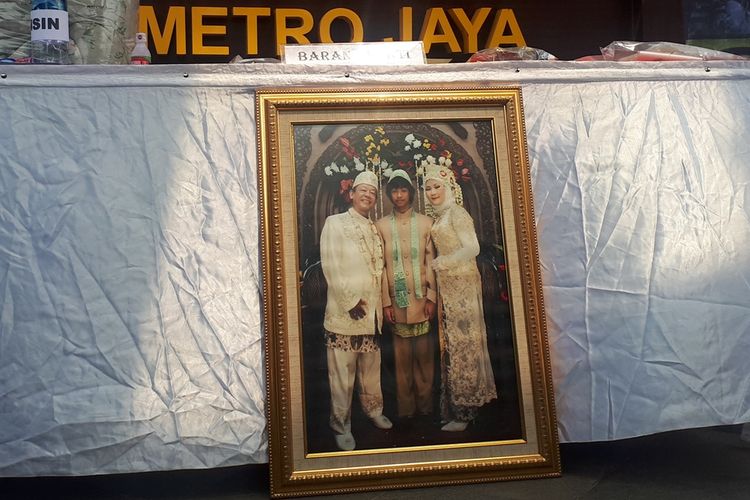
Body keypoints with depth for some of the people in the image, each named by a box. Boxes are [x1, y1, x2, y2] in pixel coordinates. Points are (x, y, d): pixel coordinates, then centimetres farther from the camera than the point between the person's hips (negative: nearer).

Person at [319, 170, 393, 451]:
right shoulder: (335, 223, -1)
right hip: (344, 311, -5)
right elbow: (330, 267, -8)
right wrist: (351, 301, -12)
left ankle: (373, 410, 32)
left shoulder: (374, 229, 17)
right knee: (342, 372, -2)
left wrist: (381, 303, 9)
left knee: (371, 368, 14)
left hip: (372, 312, 6)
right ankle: (341, 426, 9)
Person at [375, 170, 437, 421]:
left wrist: (432, 297, -4)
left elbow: (430, 262, 2)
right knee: (402, 355, 5)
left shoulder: (425, 222, 3)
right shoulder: (381, 225, 3)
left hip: (421, 297, 0)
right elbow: (380, 266, 0)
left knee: (424, 353, 5)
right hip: (396, 298, 0)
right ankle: (405, 407, 15)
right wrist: (385, 302, -5)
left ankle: (425, 404, 16)